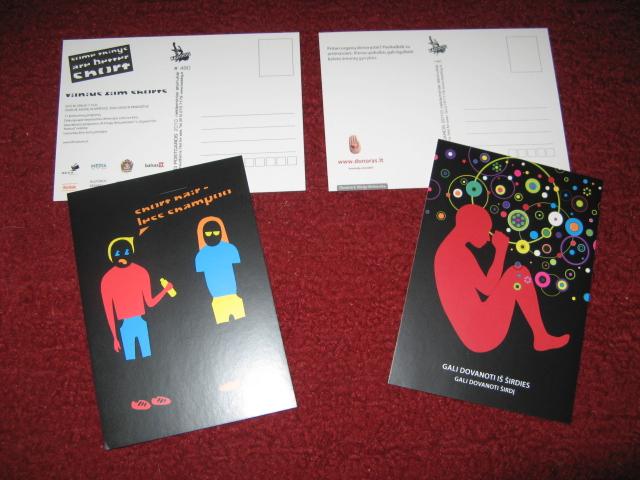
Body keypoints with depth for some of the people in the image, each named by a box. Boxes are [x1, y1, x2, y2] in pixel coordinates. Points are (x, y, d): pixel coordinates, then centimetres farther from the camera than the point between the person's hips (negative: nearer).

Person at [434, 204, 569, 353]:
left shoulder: (445, 249, 14)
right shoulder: (459, 251, -15)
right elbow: (487, 288, -14)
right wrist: (501, 250, -9)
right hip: (483, 334, -10)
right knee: (518, 273, -4)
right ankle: (541, 338, 6)